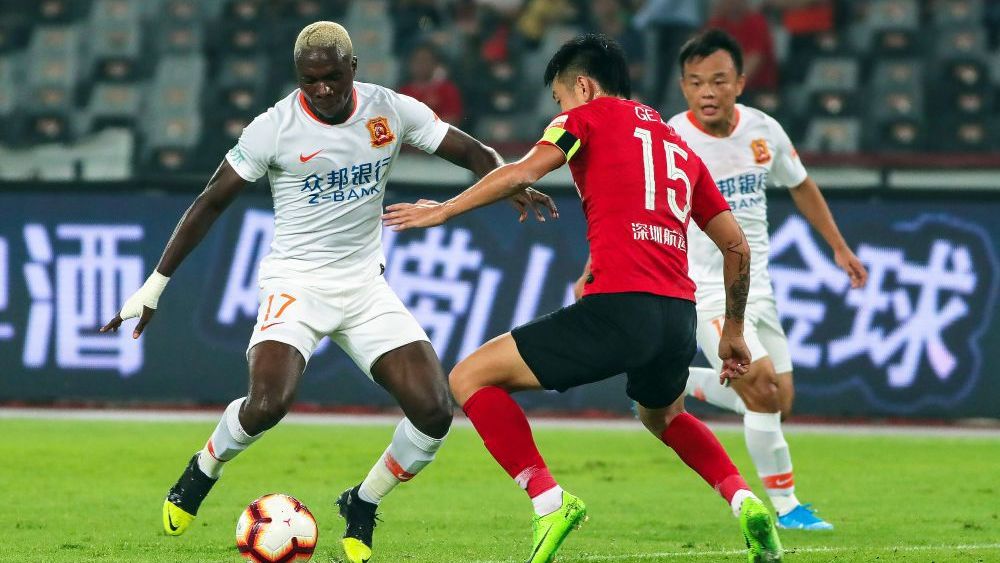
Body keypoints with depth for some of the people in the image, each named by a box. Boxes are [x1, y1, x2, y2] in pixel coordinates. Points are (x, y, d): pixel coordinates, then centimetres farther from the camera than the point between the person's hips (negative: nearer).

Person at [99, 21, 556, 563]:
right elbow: (211, 201, -7)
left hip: (365, 288, 4)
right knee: (267, 403, -28)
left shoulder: (391, 111, -3)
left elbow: (472, 152, 3)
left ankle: (361, 508, 14)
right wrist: (155, 284, -8)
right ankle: (200, 473, 5)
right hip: (295, 284, -4)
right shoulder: (274, 127, -12)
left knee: (434, 411, -10)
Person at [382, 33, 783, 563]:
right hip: (679, 318, 7)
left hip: (618, 306, -7)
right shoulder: (679, 146, 26)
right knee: (662, 415, 38)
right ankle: (745, 500, 14)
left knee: (470, 378, 5)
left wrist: (443, 210, 1)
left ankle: (548, 499, -10)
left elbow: (523, 173, -8)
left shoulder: (589, 116, 9)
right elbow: (737, 246, 25)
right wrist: (733, 331, 34)